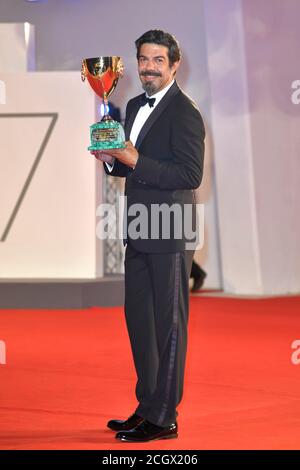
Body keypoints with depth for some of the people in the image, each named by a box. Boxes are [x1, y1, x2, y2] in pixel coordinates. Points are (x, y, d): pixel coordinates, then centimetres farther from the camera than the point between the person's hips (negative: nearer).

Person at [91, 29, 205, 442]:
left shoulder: (184, 113, -13)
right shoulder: (136, 107, 15)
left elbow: (191, 175, -19)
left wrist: (134, 160, -23)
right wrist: (112, 160, 3)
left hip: (169, 236, -9)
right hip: (140, 234, 9)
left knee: (168, 324, -1)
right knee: (138, 319, 14)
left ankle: (163, 418, 5)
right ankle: (146, 406, 26)